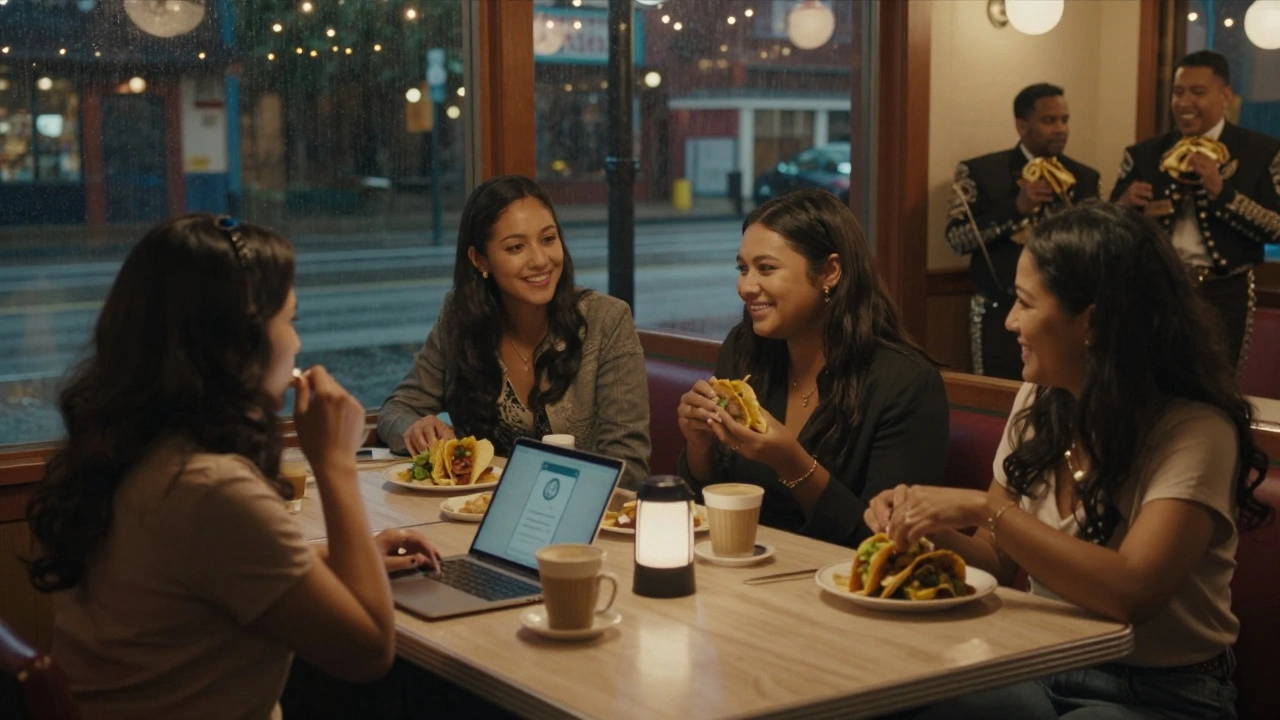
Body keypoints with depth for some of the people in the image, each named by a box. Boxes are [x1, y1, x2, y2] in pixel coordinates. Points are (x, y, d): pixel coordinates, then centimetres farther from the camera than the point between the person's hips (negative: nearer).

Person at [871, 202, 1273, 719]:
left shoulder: (1193, 430, -17)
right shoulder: (1038, 405, 4)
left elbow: (1132, 593, -30)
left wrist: (985, 510, -29)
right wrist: (936, 528, -8)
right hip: (1041, 672, 6)